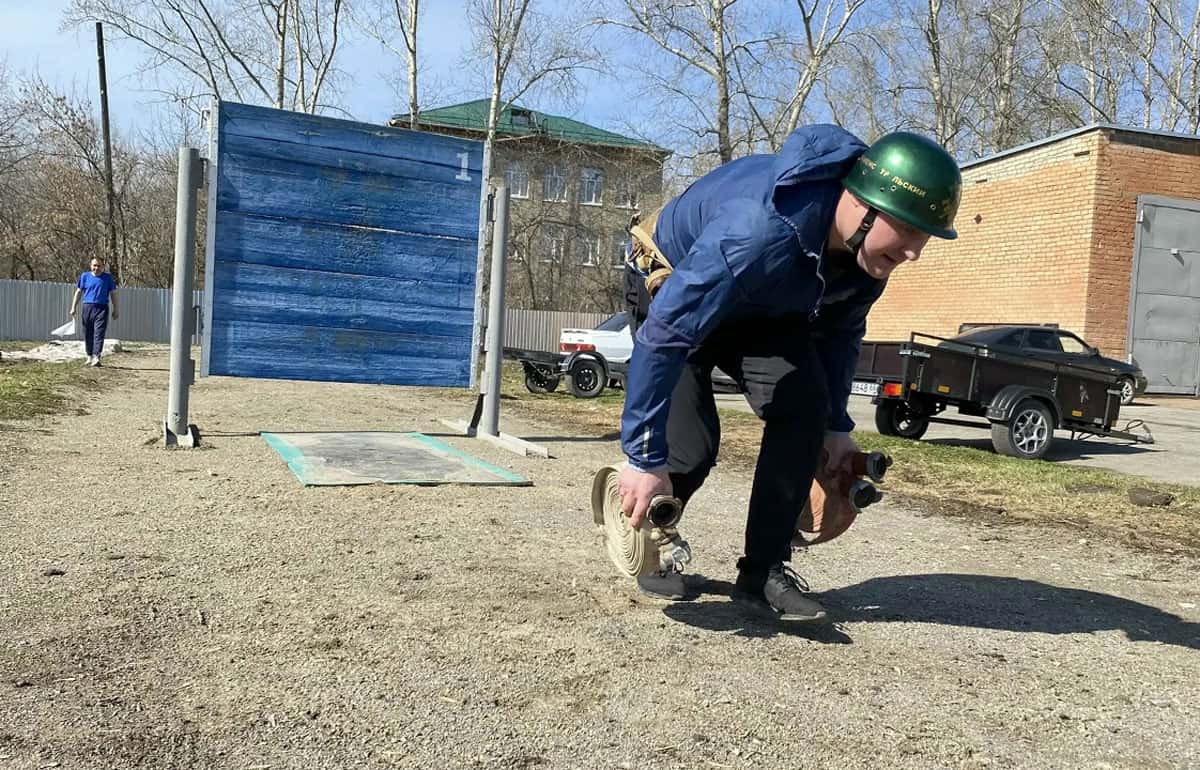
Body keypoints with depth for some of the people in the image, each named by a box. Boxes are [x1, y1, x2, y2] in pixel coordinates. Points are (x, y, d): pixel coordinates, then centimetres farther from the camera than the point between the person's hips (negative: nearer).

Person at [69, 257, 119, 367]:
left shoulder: (108, 277, 7)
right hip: (88, 307, 2)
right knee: (88, 334, 8)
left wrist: (115, 310, 8)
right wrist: (74, 307, 7)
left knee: (99, 333, -11)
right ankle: (89, 356, 20)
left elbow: (113, 294, 10)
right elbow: (78, 292, 12)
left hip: (102, 308, -2)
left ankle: (96, 357, -18)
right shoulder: (85, 276, 8)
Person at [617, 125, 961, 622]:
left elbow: (840, 333, 2)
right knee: (691, 444, -18)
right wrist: (643, 457, -38)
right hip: (670, 292, -6)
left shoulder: (868, 249, -18)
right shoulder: (760, 228, -43)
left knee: (804, 409, -13)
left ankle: (764, 571, -1)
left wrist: (836, 426, 6)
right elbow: (666, 332, -42)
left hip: (760, 308, 6)